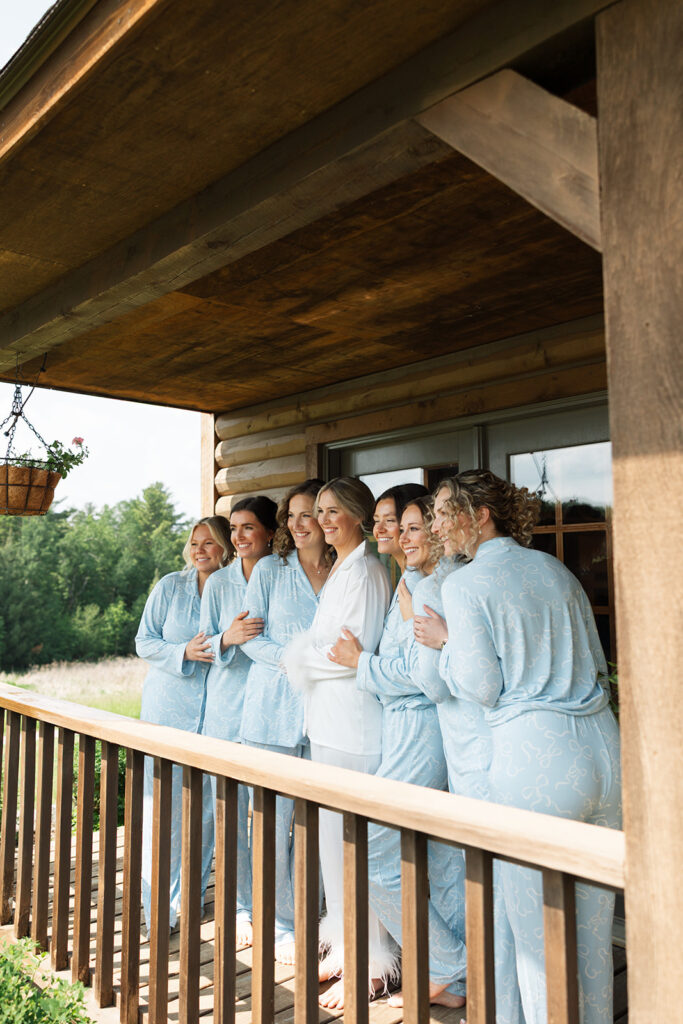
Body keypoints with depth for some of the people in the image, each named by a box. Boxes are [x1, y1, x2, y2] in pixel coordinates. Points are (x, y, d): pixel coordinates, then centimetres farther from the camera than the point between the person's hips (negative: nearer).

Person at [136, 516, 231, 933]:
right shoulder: (171, 587, 2)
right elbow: (144, 642, 2)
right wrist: (184, 653, -14)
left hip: (215, 714, 1)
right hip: (167, 710, 0)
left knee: (206, 810, 7)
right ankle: (159, 909, 17)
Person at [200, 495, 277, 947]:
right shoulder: (218, 583, 5)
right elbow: (204, 646, 5)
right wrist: (228, 638, -15)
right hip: (227, 707, 1)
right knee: (231, 812, 5)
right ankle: (241, 907, 22)